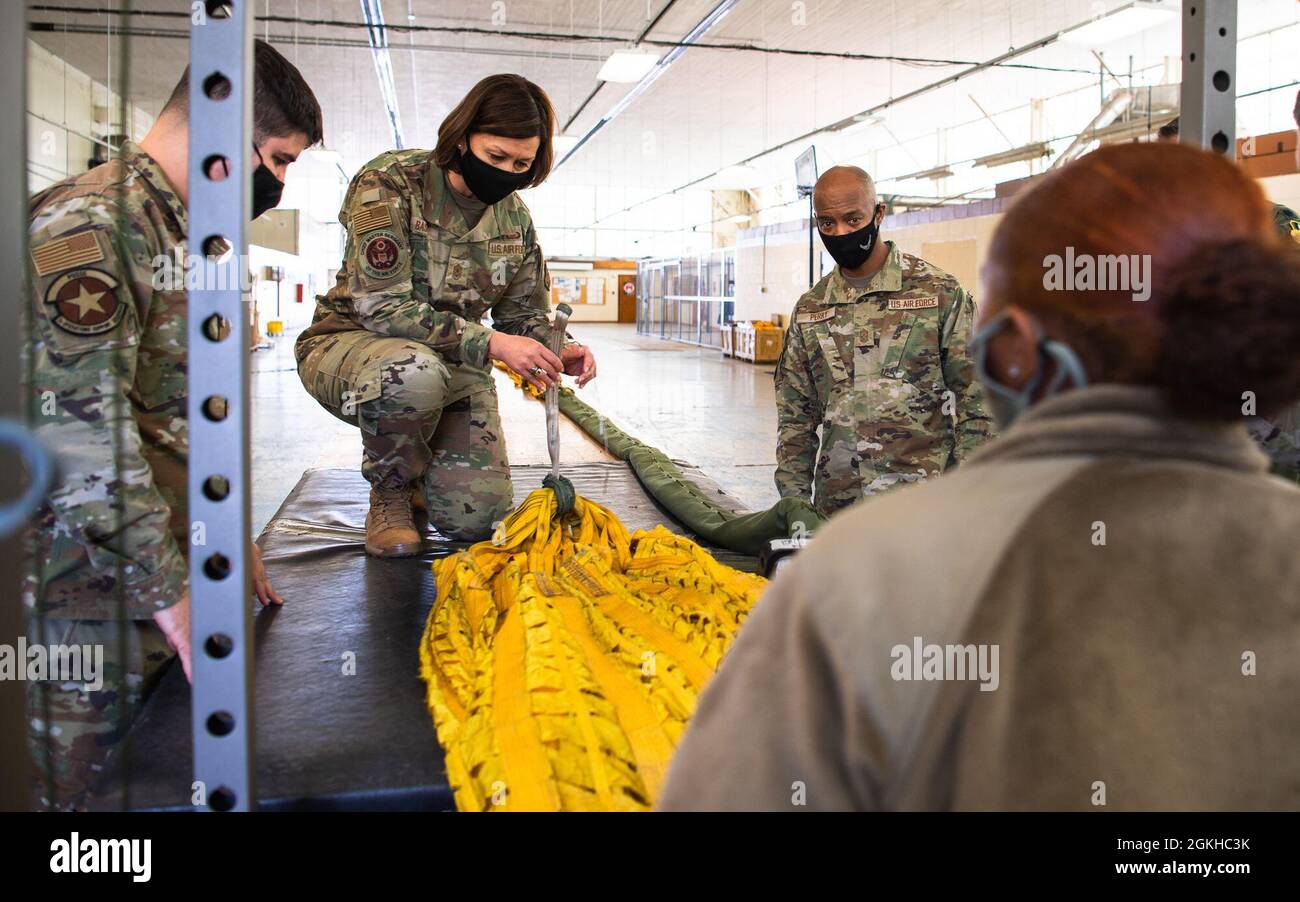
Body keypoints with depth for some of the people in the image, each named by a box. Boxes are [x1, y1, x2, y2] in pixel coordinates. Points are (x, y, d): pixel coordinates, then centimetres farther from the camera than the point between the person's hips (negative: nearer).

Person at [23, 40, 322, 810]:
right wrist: (173, 593, -20)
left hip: (166, 588, 9)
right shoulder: (90, 226, -16)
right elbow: (82, 433, -24)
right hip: (96, 602, -8)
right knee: (78, 787, 4)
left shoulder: (186, 235, 15)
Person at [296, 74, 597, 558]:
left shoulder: (515, 218, 1)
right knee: (414, 373, -42)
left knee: (474, 518, -10)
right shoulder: (390, 183, -18)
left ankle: (416, 453, 26)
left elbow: (525, 315, 9)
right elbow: (382, 306, -26)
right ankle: (391, 489, -9)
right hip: (350, 342, -4)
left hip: (453, 361, 5)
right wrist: (489, 342, -34)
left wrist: (558, 351, -16)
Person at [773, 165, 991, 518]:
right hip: (836, 509, 3)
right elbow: (795, 418, 12)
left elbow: (974, 400, -2)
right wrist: (794, 503, 6)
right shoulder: (809, 310, 9)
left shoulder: (940, 291, -2)